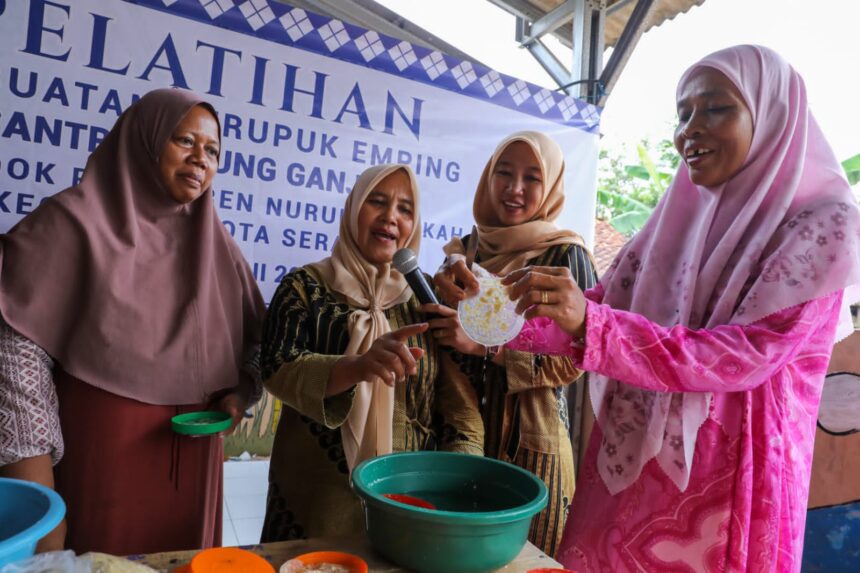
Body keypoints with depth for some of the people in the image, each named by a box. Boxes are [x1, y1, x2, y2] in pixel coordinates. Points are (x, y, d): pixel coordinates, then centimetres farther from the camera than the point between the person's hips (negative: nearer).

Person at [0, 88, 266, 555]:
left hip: (191, 461, 4)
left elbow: (259, 337, 13)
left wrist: (240, 391, -7)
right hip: (95, 460, -4)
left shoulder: (215, 244, 6)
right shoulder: (74, 222, -7)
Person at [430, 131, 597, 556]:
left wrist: (484, 343, -22)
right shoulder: (467, 247, 5)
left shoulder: (566, 256, -8)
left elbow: (572, 361, -12)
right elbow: (441, 334, 7)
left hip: (528, 439, -4)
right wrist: (446, 293, -14)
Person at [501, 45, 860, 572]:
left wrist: (590, 325, -32)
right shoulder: (679, 217, 6)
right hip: (631, 460, 5)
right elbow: (601, 307, 2)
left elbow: (747, 357, -20)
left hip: (729, 472, -4)